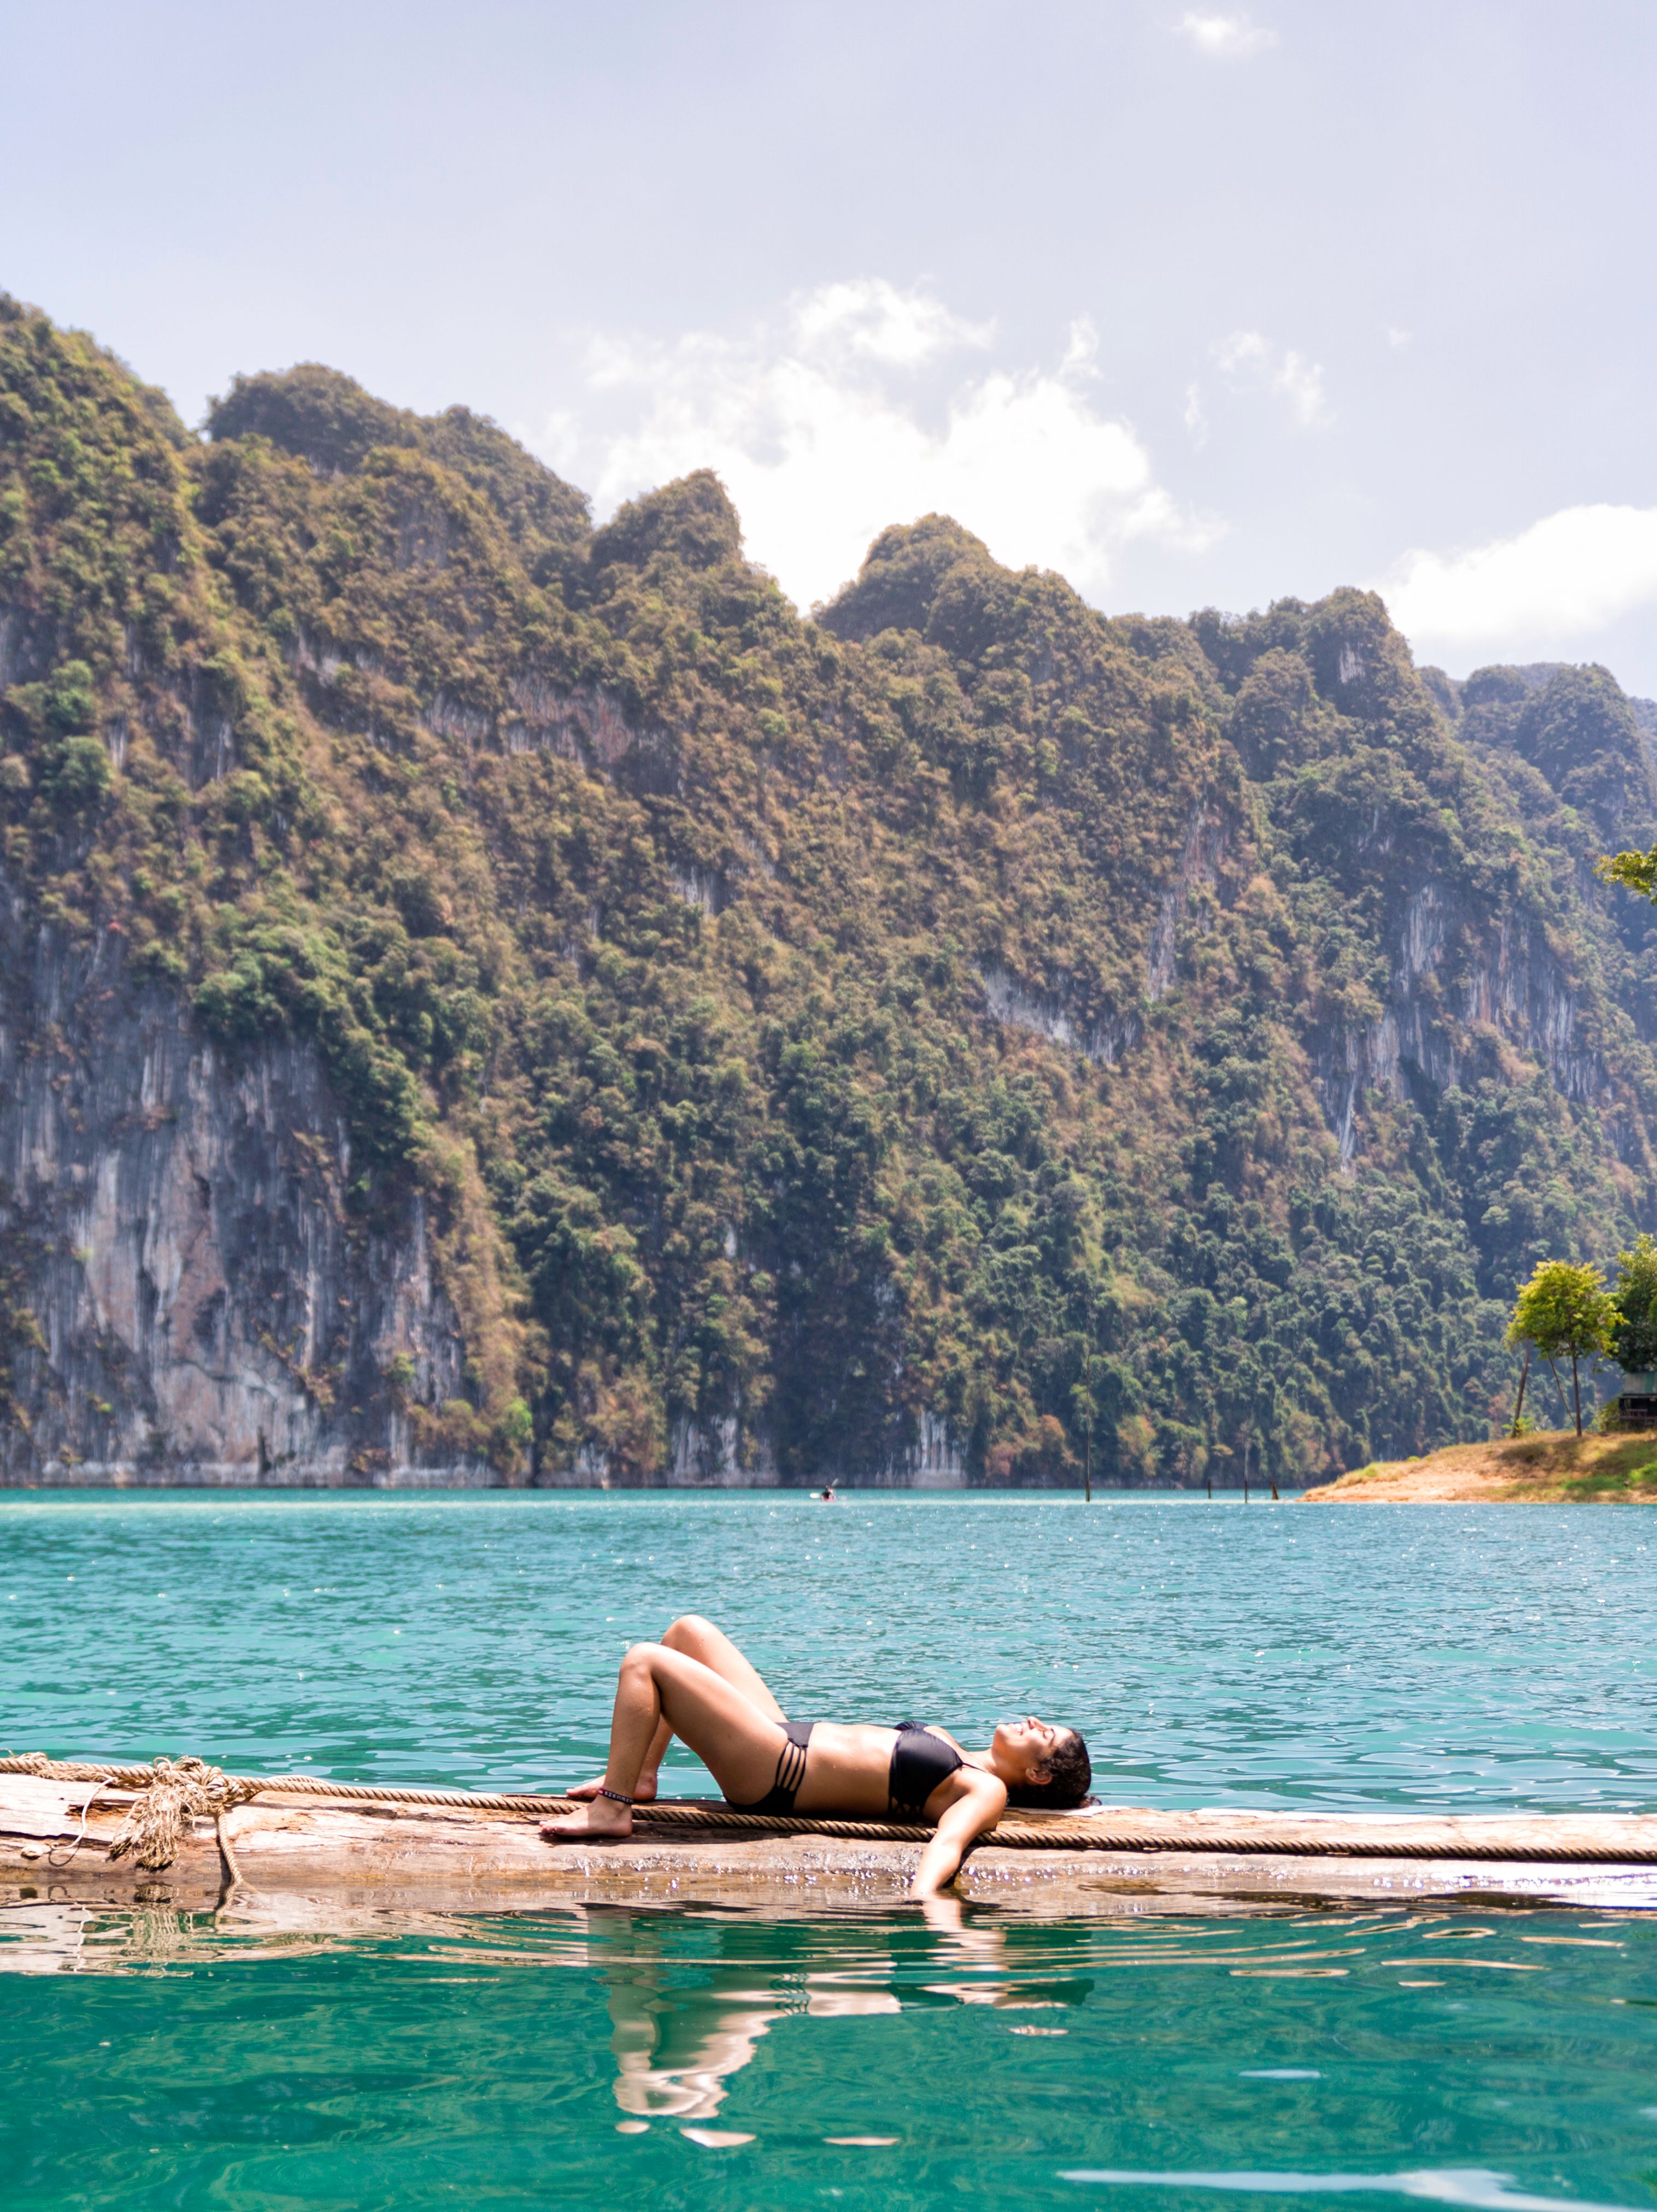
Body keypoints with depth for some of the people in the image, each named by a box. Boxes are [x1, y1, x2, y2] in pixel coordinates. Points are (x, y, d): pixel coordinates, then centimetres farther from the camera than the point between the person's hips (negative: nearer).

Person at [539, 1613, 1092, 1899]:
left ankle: (611, 1809, -8)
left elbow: (948, 1842, -35)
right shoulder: (958, 1757, 11)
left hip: (772, 1774, -9)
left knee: (644, 1661, -14)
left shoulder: (987, 1791, -15)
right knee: (688, 1630, 21)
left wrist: (921, 1897, -53)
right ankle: (639, 1775, 21)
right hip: (787, 1737, 9)